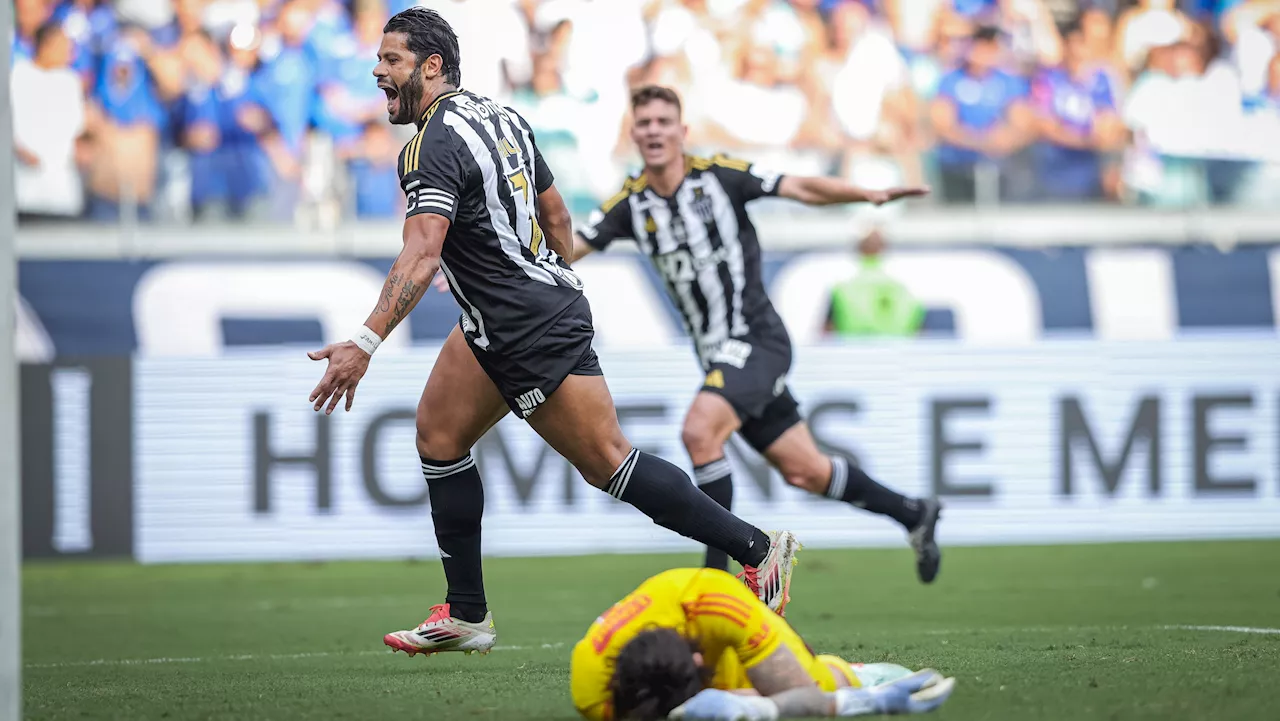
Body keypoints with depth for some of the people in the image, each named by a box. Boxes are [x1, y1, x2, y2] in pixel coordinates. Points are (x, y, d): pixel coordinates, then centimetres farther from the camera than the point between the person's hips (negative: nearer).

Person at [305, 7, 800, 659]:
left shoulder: (434, 143, -19)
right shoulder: (501, 116, 9)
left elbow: (421, 255, -32)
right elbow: (557, 216, 18)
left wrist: (365, 344, -37)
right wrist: (558, 285, 31)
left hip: (533, 334, -10)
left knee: (607, 461, -5)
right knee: (439, 433, 11)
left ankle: (757, 548, 1)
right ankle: (466, 616, 13)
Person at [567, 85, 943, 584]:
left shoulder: (719, 176, -8)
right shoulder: (631, 204, 3)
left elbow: (803, 189, -8)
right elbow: (569, 248, 2)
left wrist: (869, 195, -21)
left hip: (756, 341, -5)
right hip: (716, 354, 5)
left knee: (699, 431, -27)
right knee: (803, 472, 9)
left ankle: (718, 568, -18)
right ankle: (914, 514, 29)